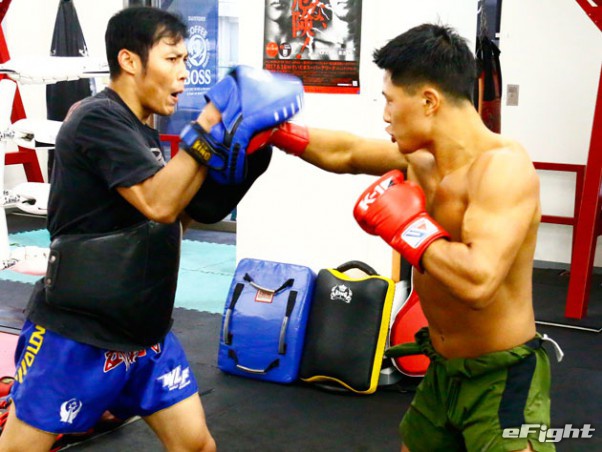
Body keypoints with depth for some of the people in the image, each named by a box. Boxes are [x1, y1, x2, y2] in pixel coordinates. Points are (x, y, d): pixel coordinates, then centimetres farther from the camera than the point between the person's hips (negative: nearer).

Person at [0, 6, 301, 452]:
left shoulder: (142, 133, 11)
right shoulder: (97, 119, -16)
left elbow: (175, 218, 10)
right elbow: (158, 204, -27)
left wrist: (233, 164, -3)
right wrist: (212, 123, -27)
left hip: (145, 334, 8)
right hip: (75, 335, -8)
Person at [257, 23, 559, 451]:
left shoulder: (502, 165, -26)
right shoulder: (422, 156, -1)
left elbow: (478, 282, -39)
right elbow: (346, 153, 15)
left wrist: (408, 226, -26)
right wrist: (273, 131, 11)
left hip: (501, 379, -9)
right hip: (443, 370, 9)